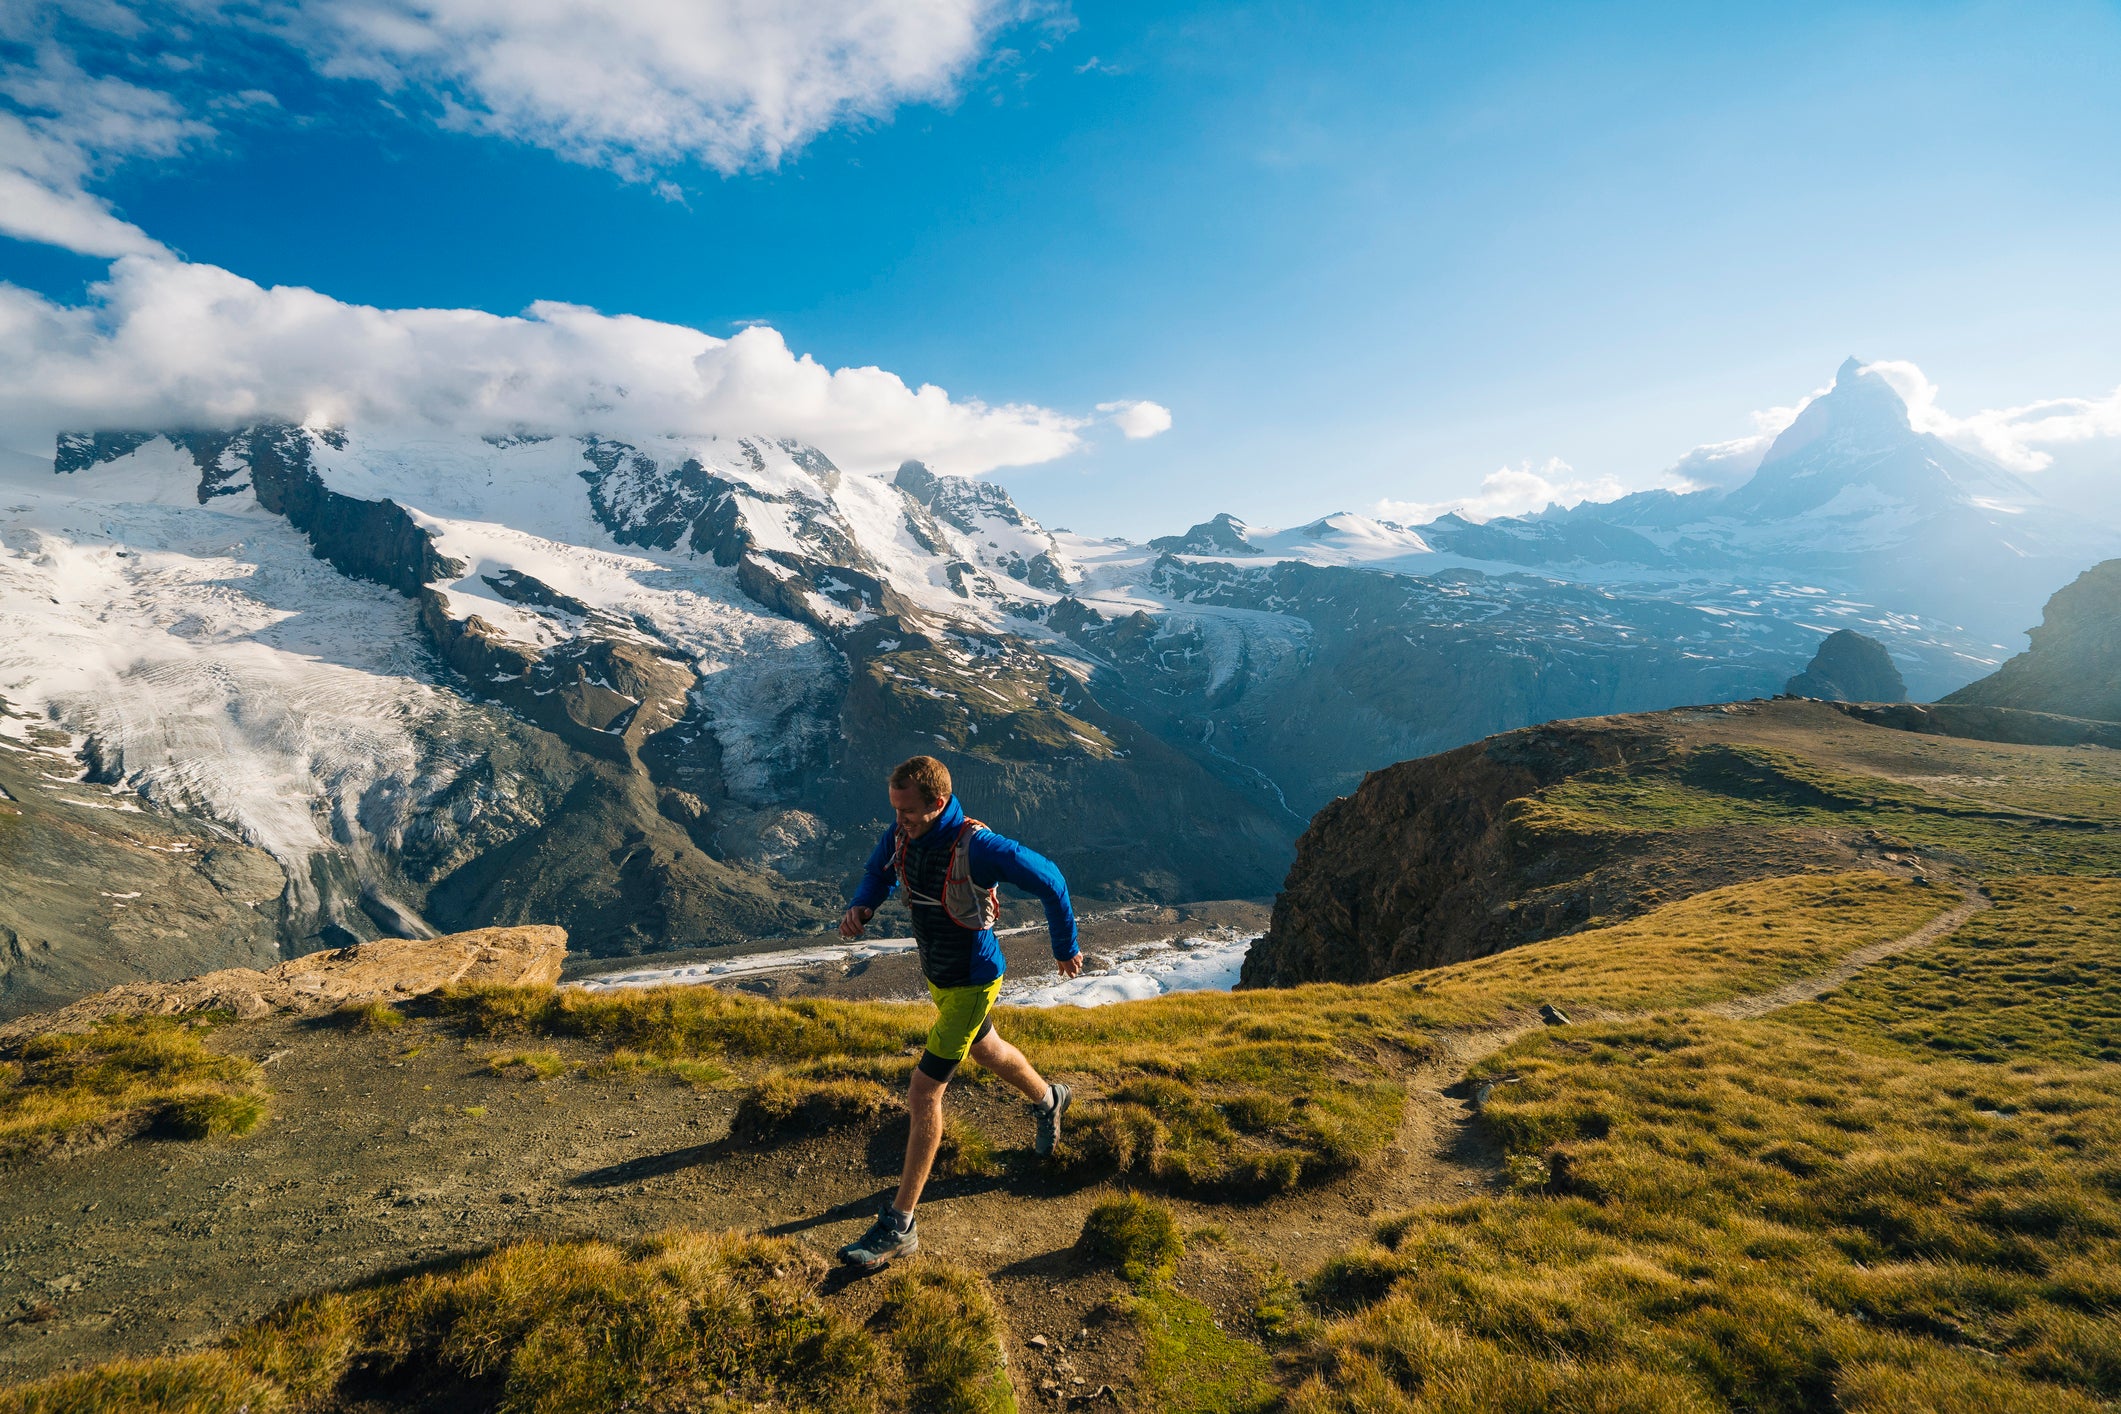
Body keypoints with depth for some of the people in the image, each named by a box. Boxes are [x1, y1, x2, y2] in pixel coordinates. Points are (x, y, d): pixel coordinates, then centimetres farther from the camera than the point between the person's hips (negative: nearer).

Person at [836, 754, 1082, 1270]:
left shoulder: (976, 847, -32)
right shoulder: (902, 833, -12)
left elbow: (1049, 880, -21)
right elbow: (878, 872, 7)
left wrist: (1066, 948, -9)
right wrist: (860, 907, -17)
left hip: (971, 983, -8)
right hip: (936, 975, 8)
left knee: (924, 1092, -7)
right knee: (986, 1050, 29)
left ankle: (899, 1226, 6)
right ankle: (1048, 1101, 58)